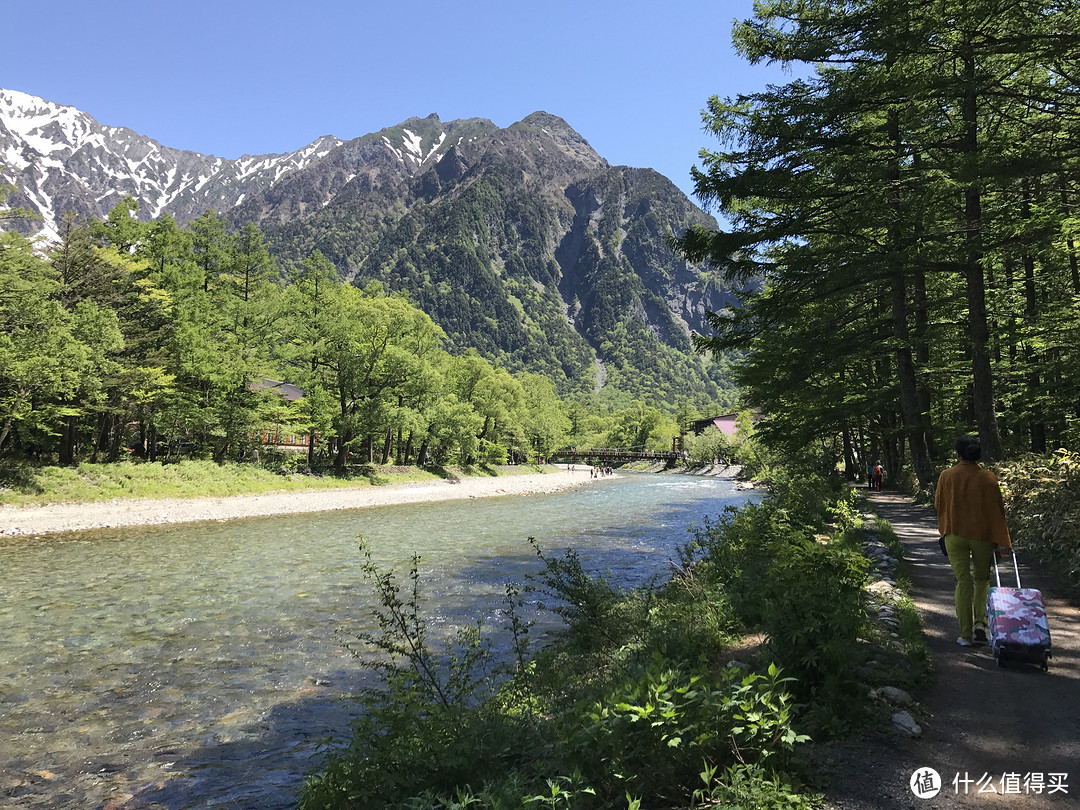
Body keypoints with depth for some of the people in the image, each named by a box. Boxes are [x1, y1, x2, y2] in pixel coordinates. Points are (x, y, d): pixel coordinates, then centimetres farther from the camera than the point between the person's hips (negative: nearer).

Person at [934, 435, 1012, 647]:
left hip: (955, 534, 0)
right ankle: (980, 622, 2)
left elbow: (938, 504, 4)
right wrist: (1001, 541, -3)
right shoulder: (988, 478, -5)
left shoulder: (947, 476, -6)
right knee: (982, 579, 19)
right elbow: (998, 509, -5)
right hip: (982, 535, 0)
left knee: (963, 582, 5)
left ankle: (965, 635, 6)